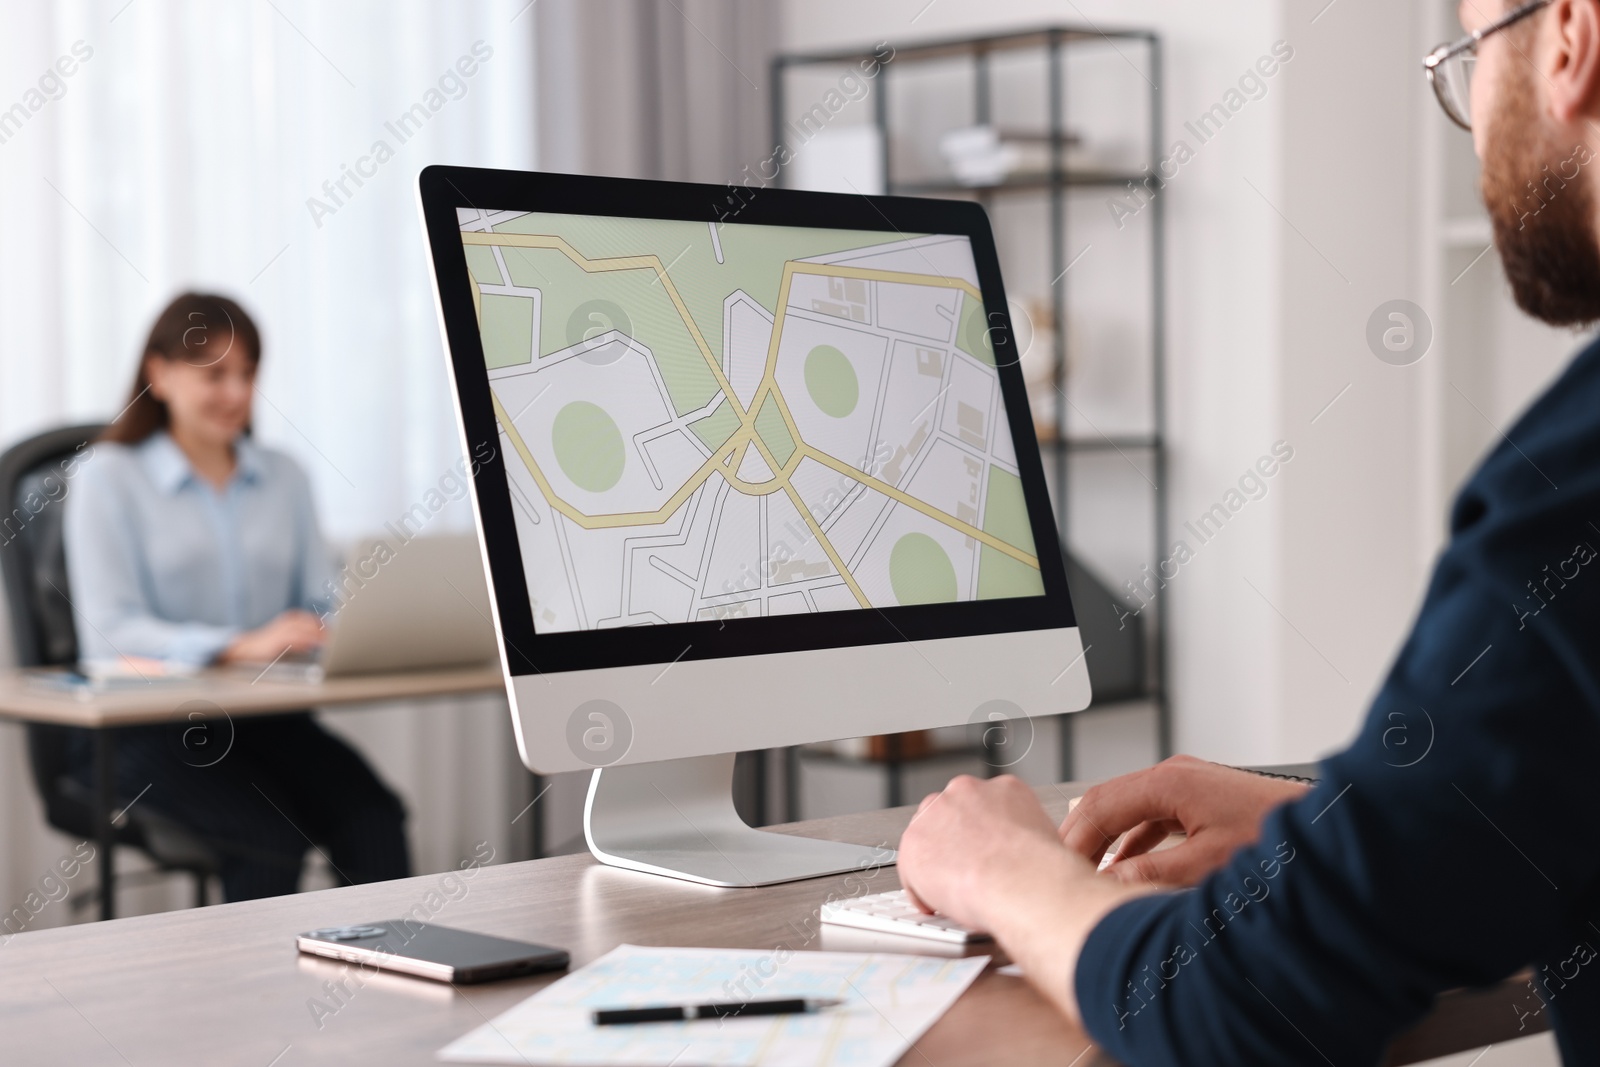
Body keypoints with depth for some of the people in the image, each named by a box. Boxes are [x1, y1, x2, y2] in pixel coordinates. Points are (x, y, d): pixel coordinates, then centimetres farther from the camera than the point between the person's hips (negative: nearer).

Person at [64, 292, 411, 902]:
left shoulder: (283, 478, 17)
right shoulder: (109, 478, 2)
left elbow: (321, 600, 11)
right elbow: (109, 632, -11)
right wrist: (240, 647, -26)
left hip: (264, 717, 4)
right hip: (145, 727, -4)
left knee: (374, 821, -26)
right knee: (270, 838, -32)